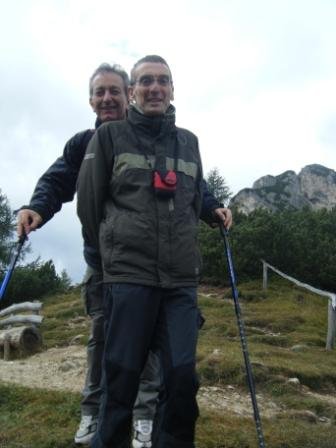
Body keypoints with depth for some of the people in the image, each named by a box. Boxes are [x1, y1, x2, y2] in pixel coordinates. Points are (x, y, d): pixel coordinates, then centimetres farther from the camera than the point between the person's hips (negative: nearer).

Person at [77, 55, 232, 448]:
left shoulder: (188, 142, 15)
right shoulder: (109, 136, 4)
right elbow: (88, 202, 7)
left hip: (182, 279, 4)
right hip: (129, 275, -3)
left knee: (183, 376, 3)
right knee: (121, 378, 3)